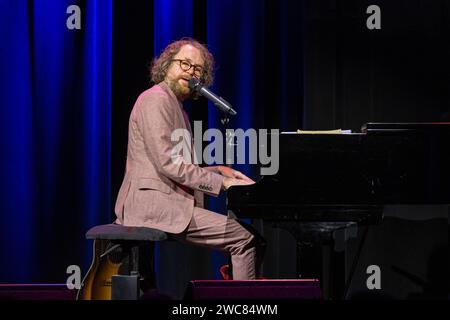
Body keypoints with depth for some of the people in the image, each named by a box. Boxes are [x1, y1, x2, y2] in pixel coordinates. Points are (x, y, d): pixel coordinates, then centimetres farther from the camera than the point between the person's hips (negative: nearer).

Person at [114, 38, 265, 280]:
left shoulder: (175, 105, 24)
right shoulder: (156, 99, -9)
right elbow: (167, 162, -19)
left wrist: (217, 170, 11)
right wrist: (222, 181, -16)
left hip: (167, 200, 10)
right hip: (153, 202, -10)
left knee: (254, 239, 2)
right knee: (244, 239, -19)